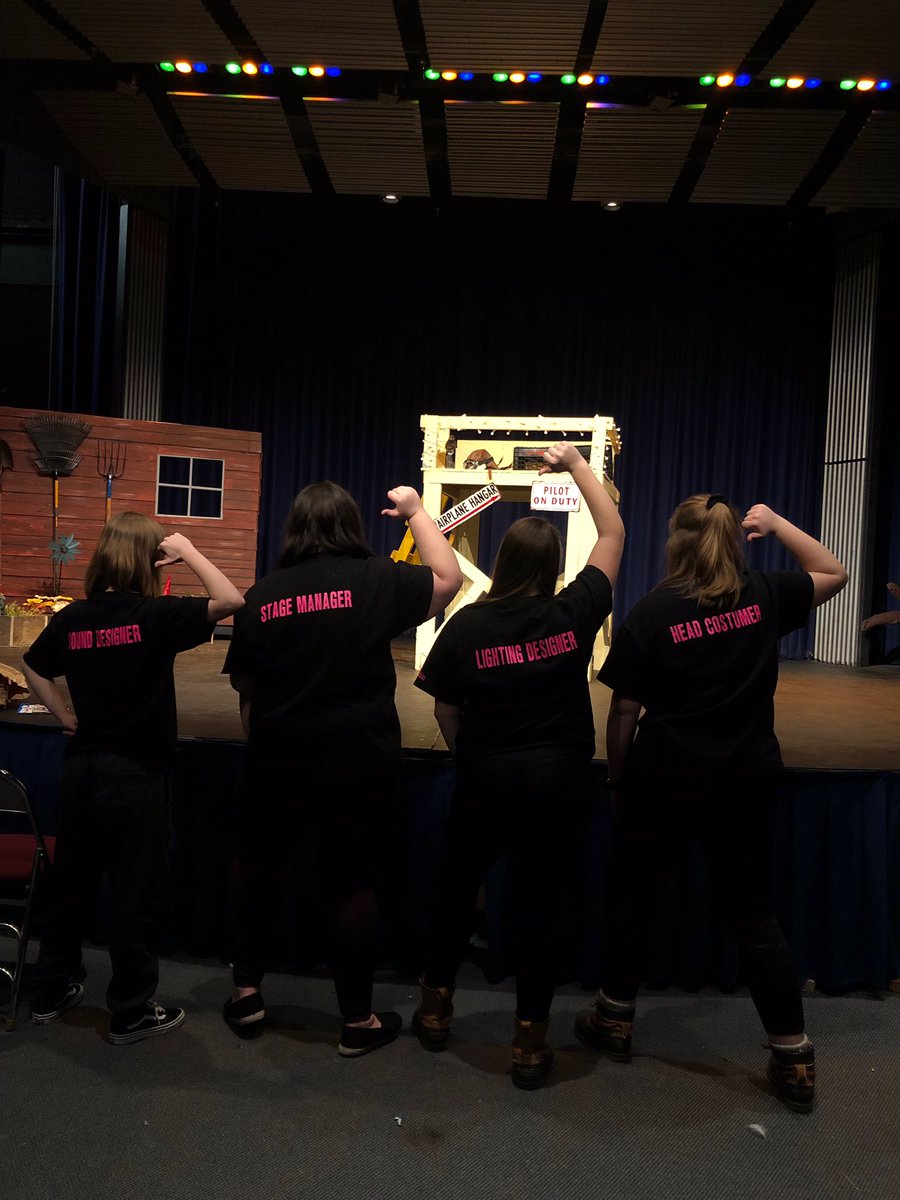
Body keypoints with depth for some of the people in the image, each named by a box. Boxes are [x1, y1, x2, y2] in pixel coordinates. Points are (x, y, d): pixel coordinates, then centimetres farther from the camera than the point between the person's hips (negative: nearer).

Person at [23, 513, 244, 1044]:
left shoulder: (74, 616, 2)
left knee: (72, 881, 20)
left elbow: (34, 668, 17)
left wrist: (66, 716, 16)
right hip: (135, 772, -6)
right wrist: (188, 550, -14)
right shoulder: (155, 614, -17)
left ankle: (53, 990, 34)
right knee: (138, 894, 5)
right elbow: (232, 601, -22)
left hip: (82, 765, 7)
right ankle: (132, 1012, 16)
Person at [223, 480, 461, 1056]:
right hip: (360, 761, -2)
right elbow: (450, 577, 7)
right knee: (351, 884, 9)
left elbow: (243, 683, 7)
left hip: (278, 760, 2)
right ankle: (358, 1019, 23)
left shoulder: (263, 594, -1)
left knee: (260, 868, 22)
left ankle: (247, 991, 37)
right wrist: (415, 510, 16)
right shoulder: (377, 580, -8)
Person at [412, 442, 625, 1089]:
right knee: (540, 904, 11)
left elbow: (444, 709, -2)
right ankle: (531, 1040, 20)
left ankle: (437, 1006, 36)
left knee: (456, 888, 21)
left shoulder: (468, 624, -9)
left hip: (485, 776, 0)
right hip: (560, 778, 0)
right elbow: (613, 534, 7)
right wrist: (578, 464, 15)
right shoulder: (575, 613, -6)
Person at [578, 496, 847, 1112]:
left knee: (634, 898, 16)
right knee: (755, 913, 13)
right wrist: (776, 522, 18)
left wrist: (619, 778, 5)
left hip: (663, 779, -2)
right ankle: (793, 1058, 18)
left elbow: (624, 712, -8)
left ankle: (615, 1020, 31)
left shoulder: (651, 612, -10)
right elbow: (833, 573, 18)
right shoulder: (764, 594, -2)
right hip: (746, 781, 3)